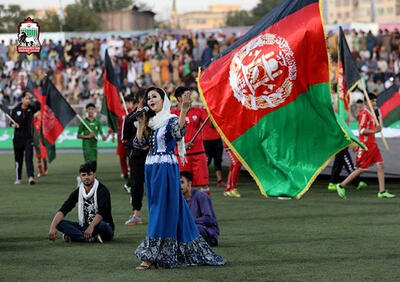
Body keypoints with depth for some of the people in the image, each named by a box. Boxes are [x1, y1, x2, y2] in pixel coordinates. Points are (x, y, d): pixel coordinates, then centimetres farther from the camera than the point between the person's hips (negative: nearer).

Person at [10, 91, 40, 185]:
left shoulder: (31, 108, 2)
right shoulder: (16, 110, 3)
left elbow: (38, 106, -16)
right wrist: (13, 124, -10)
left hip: (29, 138, -1)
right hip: (18, 137, 1)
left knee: (29, 157, -13)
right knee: (18, 159, 8)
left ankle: (31, 177, -23)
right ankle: (18, 178, 20)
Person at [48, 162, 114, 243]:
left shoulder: (102, 190, -13)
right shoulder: (78, 192, 3)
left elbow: (101, 212, -29)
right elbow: (63, 210, -6)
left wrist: (91, 226, -48)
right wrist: (52, 227, -24)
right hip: (84, 227, 5)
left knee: (102, 225, -41)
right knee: (59, 223, -17)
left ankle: (73, 237, -28)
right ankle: (89, 239, -31)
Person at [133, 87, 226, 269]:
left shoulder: (171, 119, -6)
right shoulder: (150, 122, 14)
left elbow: (178, 133, -28)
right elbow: (139, 143, 9)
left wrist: (184, 110, -38)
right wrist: (141, 124, 0)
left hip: (166, 169, -8)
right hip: (151, 169, 8)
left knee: (162, 209, -7)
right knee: (156, 208, 10)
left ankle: (151, 256, -9)